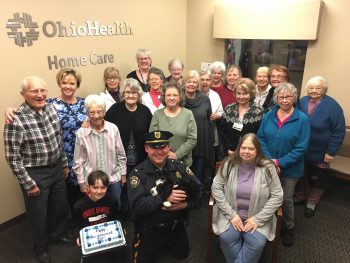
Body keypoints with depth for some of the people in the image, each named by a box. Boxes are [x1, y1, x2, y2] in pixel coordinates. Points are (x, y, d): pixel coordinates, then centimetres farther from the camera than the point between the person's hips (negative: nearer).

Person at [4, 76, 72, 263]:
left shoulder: (51, 109, -3)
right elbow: (12, 157, -17)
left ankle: (56, 234, 51)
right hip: (34, 174, -5)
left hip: (56, 168, 6)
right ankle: (41, 247, 43)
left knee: (61, 206, 22)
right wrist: (28, 183, -13)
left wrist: (64, 163, 12)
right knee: (38, 214, 15)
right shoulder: (16, 120, -22)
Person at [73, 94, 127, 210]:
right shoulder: (81, 133, -12)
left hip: (114, 178, 1)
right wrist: (82, 182, -1)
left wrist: (123, 174, 5)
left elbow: (121, 154, 2)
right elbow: (79, 161, -3)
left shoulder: (113, 128, -9)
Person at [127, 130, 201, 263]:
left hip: (176, 227, 4)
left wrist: (185, 203, -26)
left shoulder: (179, 166, -5)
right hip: (149, 230, -3)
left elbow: (196, 189, -8)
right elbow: (136, 205, -26)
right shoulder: (138, 173, -17)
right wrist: (165, 198, -33)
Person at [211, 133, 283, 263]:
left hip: (258, 217, 0)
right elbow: (216, 188, -4)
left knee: (257, 242, -23)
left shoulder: (268, 167, -10)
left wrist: (257, 219, -13)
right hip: (231, 214, 1)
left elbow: (277, 196, -7)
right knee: (226, 237, -23)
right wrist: (231, 214, -11)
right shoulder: (229, 164, -7)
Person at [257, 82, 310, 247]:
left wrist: (280, 162, -19)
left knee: (286, 199, 11)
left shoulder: (302, 119, -13)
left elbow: (301, 148, -15)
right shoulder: (269, 115, -3)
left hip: (290, 168, -3)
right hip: (268, 166, 3)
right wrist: (269, 160, -15)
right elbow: (261, 138, -3)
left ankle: (288, 228, 36)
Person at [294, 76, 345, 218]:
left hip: (320, 153, -3)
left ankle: (312, 203, 34)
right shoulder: (302, 102, -4)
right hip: (300, 151, 3)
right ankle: (300, 196, 41)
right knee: (301, 175, 19)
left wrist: (331, 152, -15)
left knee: (317, 179, 15)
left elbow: (339, 131, -14)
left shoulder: (332, 106, -17)